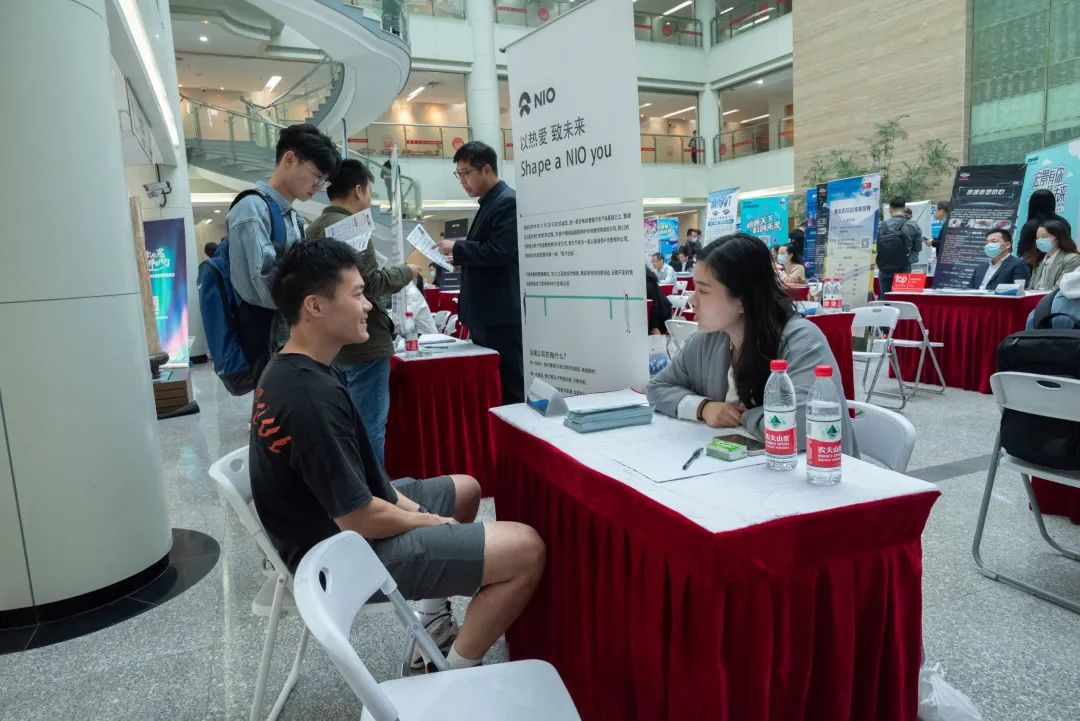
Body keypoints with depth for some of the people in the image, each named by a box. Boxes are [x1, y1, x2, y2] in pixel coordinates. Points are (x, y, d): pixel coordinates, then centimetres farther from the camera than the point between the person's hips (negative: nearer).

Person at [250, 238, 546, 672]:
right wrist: (425, 520, -9)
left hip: (333, 523, 10)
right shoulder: (313, 395, -30)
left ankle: (434, 630, 27)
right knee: (527, 549, -15)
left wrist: (406, 503, 4)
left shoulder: (287, 370, 2)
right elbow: (360, 519, -27)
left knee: (465, 489, 26)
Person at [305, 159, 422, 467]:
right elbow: (370, 284, -21)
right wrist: (409, 270, -6)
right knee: (369, 426, -2)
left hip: (334, 343, 10)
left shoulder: (315, 228, 13)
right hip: (363, 343, -10)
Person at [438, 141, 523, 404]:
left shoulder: (508, 202, -12)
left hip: (501, 315, -10)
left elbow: (499, 252, -21)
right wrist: (459, 257, 9)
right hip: (485, 314, 10)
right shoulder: (490, 203, 17)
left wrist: (457, 247, -13)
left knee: (509, 387, -3)